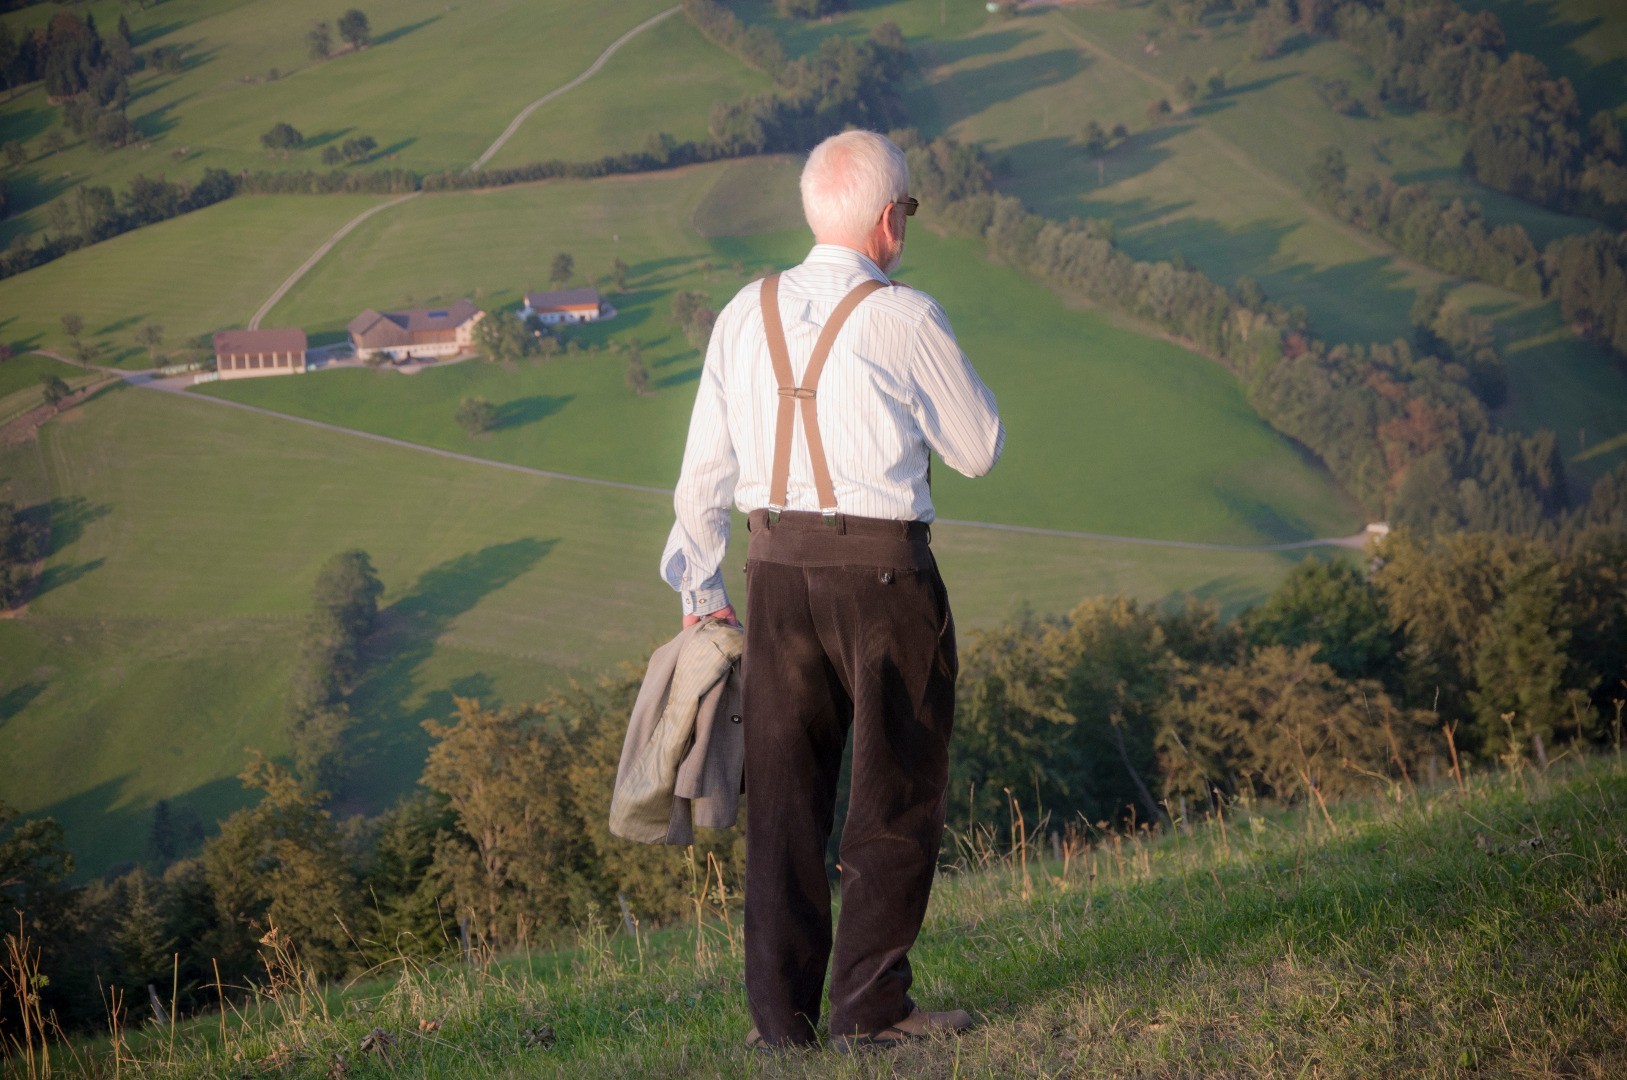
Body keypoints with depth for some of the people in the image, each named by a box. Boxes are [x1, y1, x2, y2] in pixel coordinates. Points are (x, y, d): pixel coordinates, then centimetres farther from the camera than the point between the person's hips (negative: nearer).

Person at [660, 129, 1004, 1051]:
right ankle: (870, 1006, 5)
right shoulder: (905, 320, -11)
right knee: (899, 791, 6)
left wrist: (700, 589, 19)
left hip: (777, 567, 5)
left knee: (785, 792, 10)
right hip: (883, 568, -5)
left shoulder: (746, 315, 5)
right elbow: (980, 449, 0)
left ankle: (782, 1015, 13)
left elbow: (705, 471, 9)